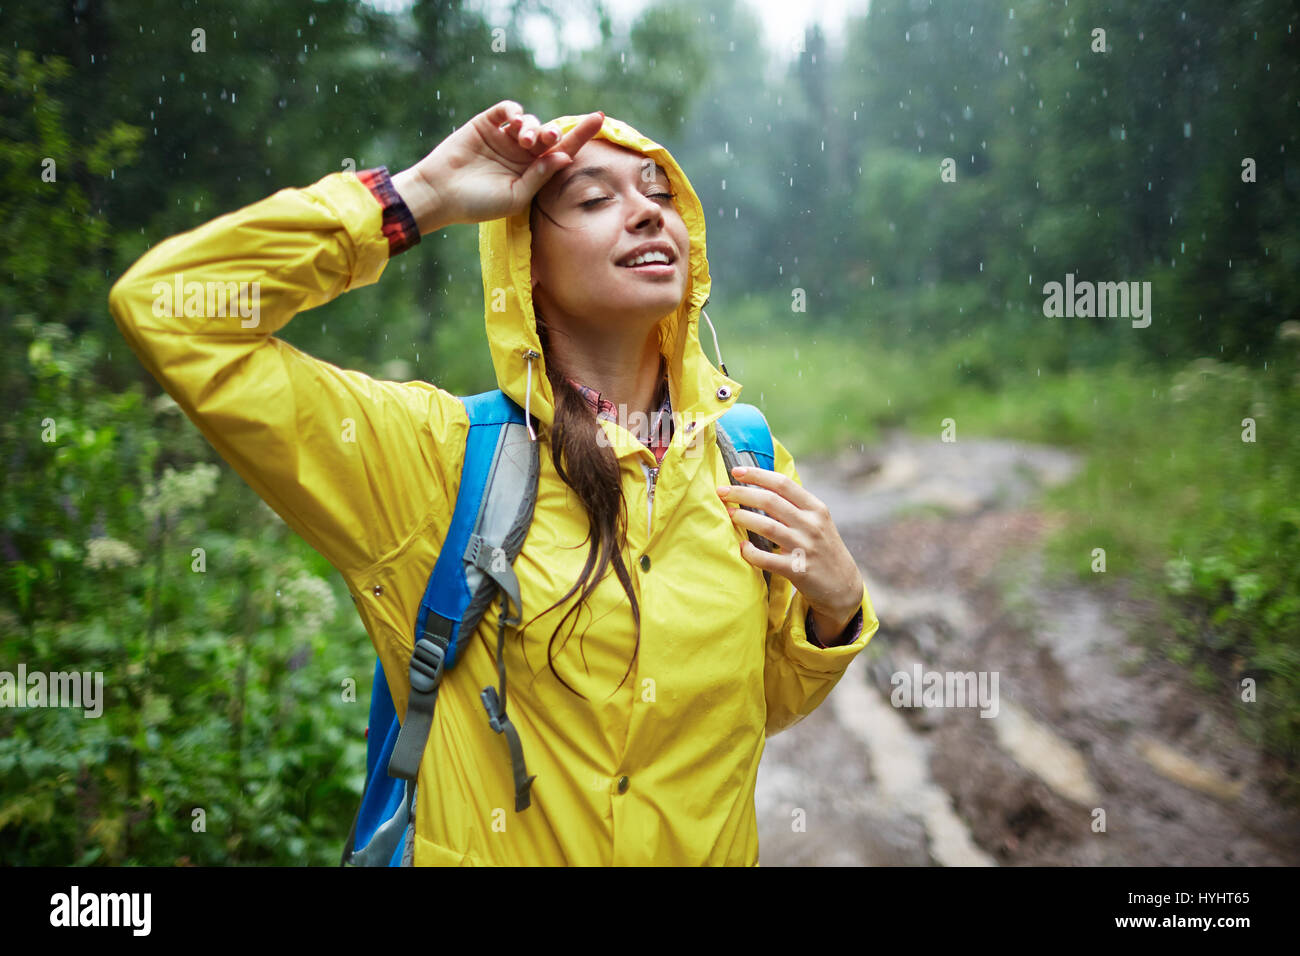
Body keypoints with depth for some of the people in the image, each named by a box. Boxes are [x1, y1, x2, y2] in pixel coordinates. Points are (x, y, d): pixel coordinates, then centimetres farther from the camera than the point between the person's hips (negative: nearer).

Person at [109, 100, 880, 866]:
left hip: (708, 848, 3)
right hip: (489, 847, -2)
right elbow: (166, 305, -23)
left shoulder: (745, 459, -7)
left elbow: (768, 706, 5)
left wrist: (835, 609, -15)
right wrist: (421, 196, -22)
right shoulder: (442, 453, -17)